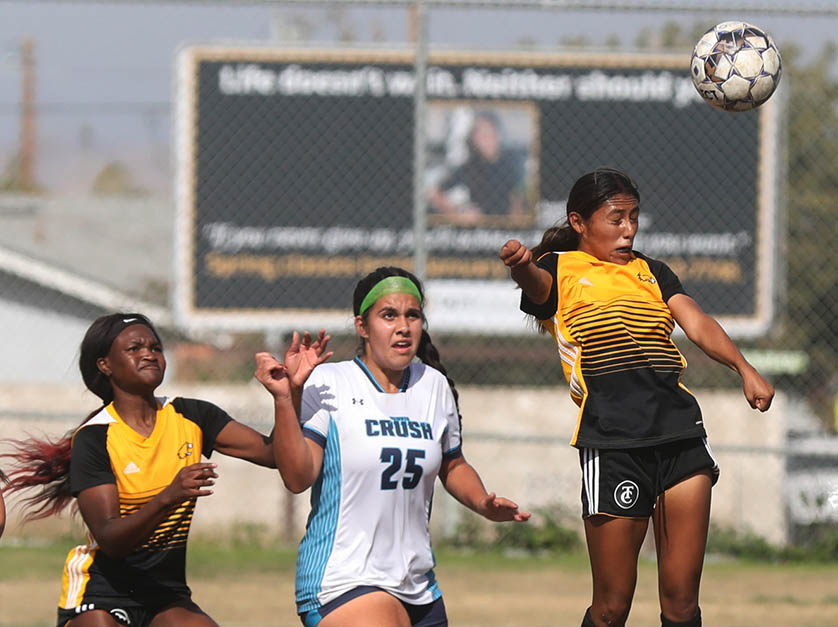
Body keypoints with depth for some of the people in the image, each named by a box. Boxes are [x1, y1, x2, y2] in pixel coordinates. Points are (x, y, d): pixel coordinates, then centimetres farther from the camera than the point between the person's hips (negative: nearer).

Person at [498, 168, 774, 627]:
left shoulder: (651, 272, 23)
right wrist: (521, 264, -42)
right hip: (612, 441, -4)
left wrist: (743, 368, -12)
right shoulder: (560, 270, 8)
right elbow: (535, 282, -16)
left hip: (680, 429, 4)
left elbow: (697, 324, 8)